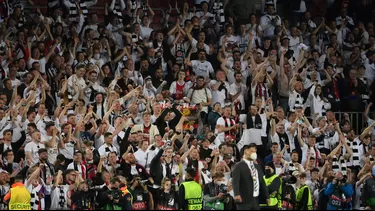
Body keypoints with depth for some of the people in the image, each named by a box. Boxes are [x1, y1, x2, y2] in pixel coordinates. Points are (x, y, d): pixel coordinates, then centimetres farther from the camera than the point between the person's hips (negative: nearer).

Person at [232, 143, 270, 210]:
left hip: (256, 199, 7)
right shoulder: (239, 166, -4)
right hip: (244, 199, -7)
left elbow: (262, 182, 22)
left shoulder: (257, 167, 20)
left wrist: (267, 196, 16)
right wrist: (237, 194, -31)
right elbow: (235, 181, -16)